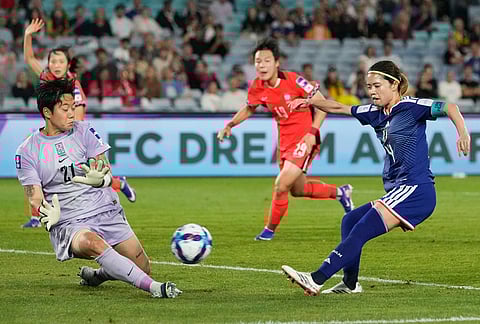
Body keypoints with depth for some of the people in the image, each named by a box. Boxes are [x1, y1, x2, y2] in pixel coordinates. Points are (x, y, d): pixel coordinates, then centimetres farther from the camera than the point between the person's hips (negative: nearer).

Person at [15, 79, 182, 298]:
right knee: (91, 242, -38)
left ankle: (98, 274, 29)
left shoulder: (84, 131, 5)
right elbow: (34, 198, -2)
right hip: (68, 223, -3)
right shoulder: (27, 152, 1)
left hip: (106, 212, 3)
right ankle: (153, 287, -42)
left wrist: (99, 179, -25)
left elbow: (107, 174, 1)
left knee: (143, 268, -4)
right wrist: (47, 214, -26)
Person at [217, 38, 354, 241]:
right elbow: (249, 108, 17)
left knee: (281, 186, -15)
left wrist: (313, 132, -22)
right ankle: (340, 192, 42)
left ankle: (270, 230, 7)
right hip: (285, 139, 7)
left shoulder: (292, 80, -21)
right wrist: (230, 125, 4)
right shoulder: (257, 87, -5)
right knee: (297, 190, 18)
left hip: (304, 139, -7)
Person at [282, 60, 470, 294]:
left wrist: (463, 133, -34)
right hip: (397, 192, 9)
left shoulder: (410, 107, -6)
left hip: (416, 190, -9)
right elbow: (340, 108, 25)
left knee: (361, 230, -17)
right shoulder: (375, 113, 17)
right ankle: (350, 284, 15)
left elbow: (449, 108, -17)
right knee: (350, 221, 12)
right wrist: (310, 101, 11)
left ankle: (316, 279, -24)